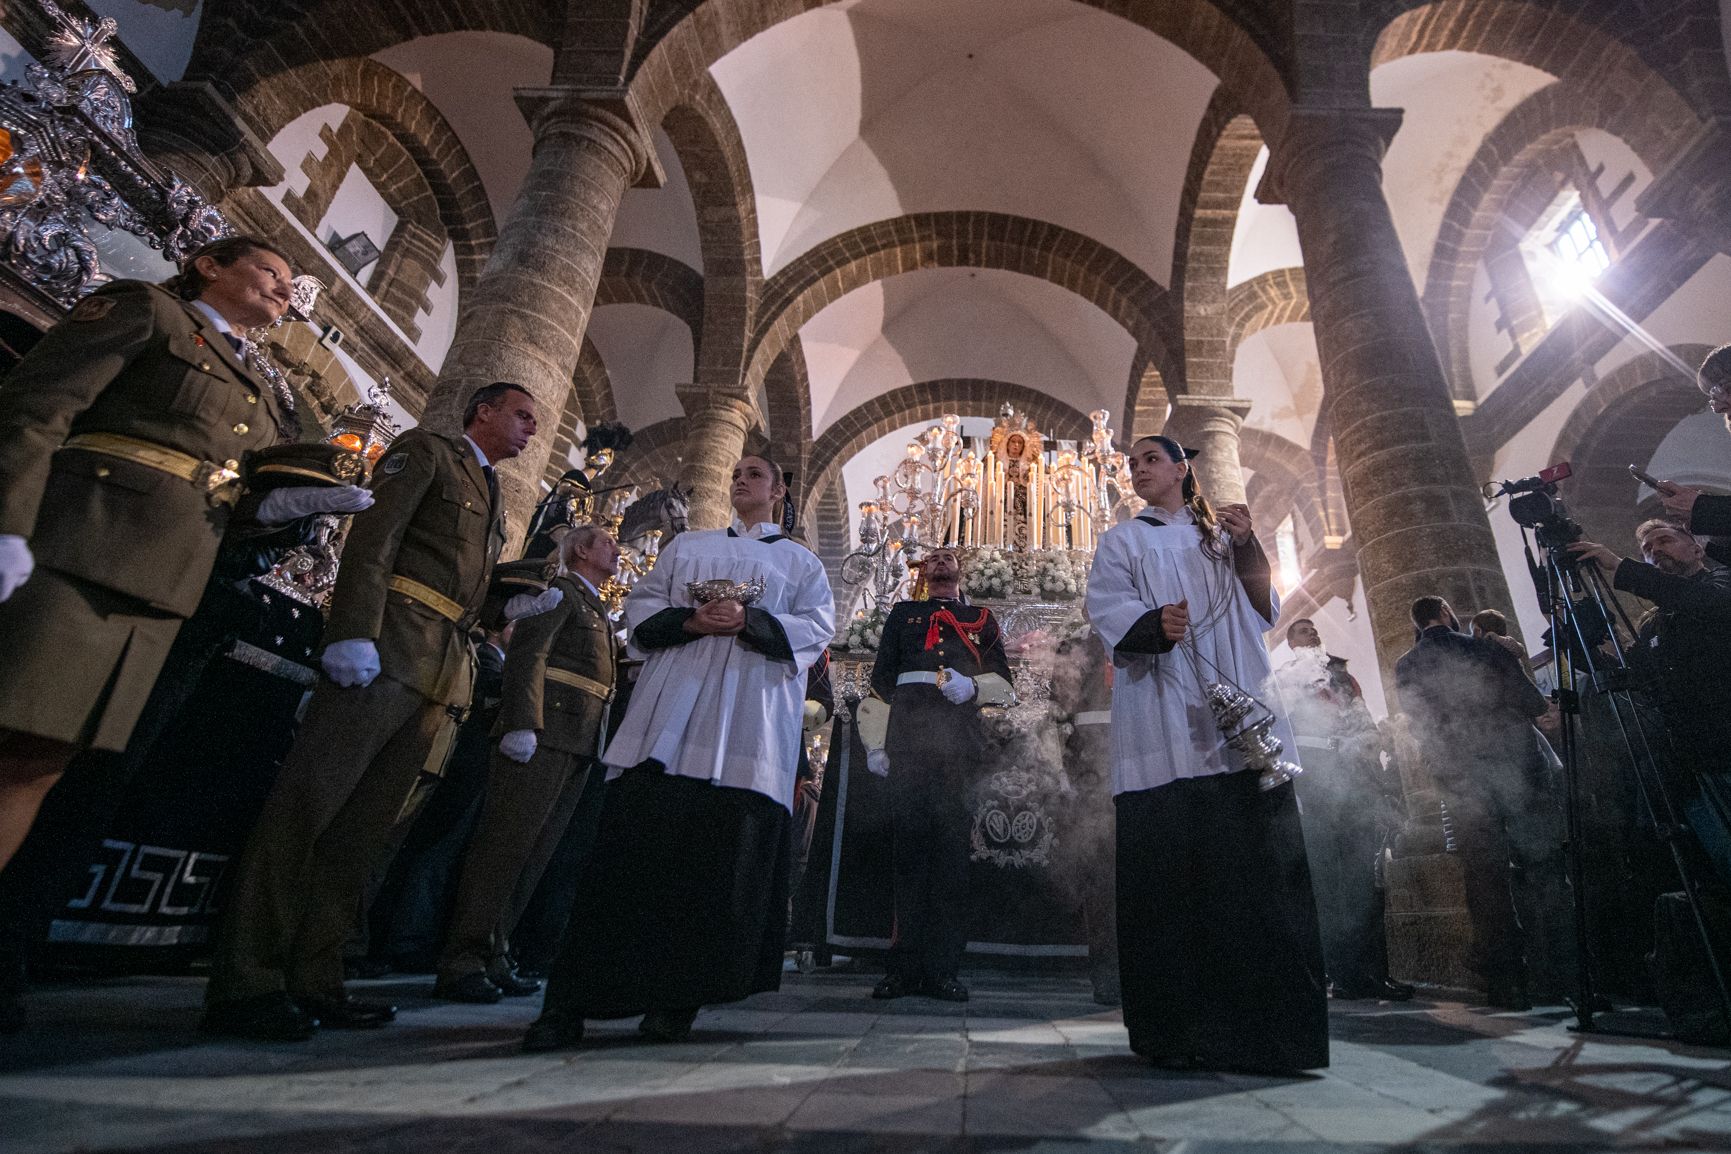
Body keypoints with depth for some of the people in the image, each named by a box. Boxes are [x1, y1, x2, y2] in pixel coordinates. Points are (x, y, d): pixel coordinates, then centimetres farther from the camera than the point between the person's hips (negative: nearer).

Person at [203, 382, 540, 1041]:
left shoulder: (494, 499, 29)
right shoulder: (425, 450, 6)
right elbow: (372, 539, -8)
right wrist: (355, 634, -18)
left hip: (443, 671, 8)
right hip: (388, 649, -7)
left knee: (367, 824, 6)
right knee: (308, 802, -8)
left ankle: (313, 982, 10)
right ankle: (244, 983, -1)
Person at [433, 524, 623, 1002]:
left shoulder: (598, 611, 27)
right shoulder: (559, 590, 1)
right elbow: (527, 653, -12)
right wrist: (523, 724, -23)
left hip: (579, 746, 8)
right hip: (544, 734, -8)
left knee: (533, 854, 8)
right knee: (505, 843, -7)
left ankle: (492, 957, 14)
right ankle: (461, 961, 0)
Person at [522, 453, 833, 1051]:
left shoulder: (801, 561, 19)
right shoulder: (687, 545, 24)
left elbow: (818, 626, 5)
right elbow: (641, 605, 15)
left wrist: (749, 621, -11)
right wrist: (690, 621, -6)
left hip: (750, 723, 0)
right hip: (671, 714, 1)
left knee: (723, 850, -4)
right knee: (637, 839, -7)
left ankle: (678, 996, 8)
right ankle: (569, 1001, -2)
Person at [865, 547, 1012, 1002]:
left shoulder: (982, 619, 25)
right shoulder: (902, 614, 24)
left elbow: (1002, 678, 15)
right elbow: (881, 677, 17)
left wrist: (973, 686, -7)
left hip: (960, 737, 0)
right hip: (908, 733, 0)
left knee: (950, 847, -3)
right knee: (908, 842, -3)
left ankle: (942, 968, 3)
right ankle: (905, 963, 5)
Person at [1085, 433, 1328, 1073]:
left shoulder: (1223, 535, 24)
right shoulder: (1122, 541, 15)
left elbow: (1265, 611, 13)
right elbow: (1108, 608, -3)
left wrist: (1248, 548, -2)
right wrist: (1155, 623, -24)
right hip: (1165, 732, -2)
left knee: (1258, 871, -4)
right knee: (1170, 874, -7)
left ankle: (1264, 1028, 5)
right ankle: (1176, 1032, 1)